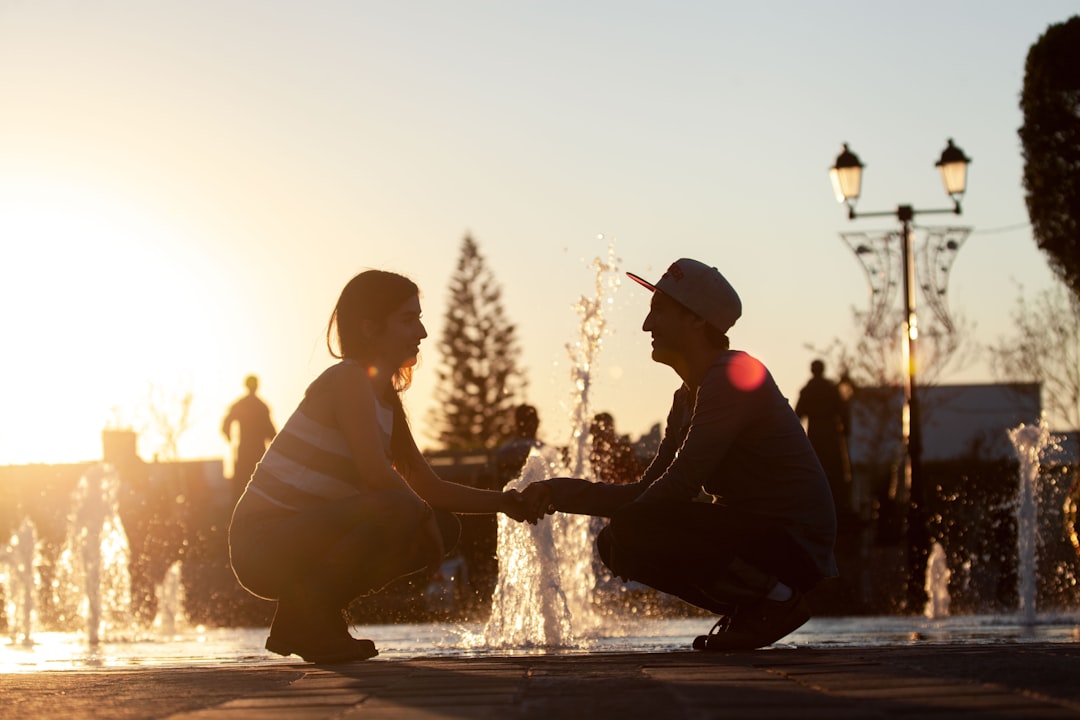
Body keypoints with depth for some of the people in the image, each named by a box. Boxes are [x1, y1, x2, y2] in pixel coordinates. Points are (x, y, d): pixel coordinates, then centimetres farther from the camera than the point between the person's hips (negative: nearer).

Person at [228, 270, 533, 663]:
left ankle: (306, 618, 9)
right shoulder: (348, 379, -13)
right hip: (265, 544, -10)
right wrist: (423, 518, -10)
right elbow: (376, 474, -24)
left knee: (445, 526, 12)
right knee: (400, 509, -29)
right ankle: (308, 617, -13)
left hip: (302, 539, 10)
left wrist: (500, 501, 5)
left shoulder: (385, 398, 16)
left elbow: (429, 488, 17)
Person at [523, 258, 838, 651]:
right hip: (754, 536, 10)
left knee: (631, 530, -23)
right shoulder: (687, 397, 16)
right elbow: (645, 493, 14)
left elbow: (680, 485, -22)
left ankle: (777, 598, -12)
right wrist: (560, 492, 3)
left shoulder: (734, 375, -15)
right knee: (614, 541, 10)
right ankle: (749, 607, 7)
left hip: (791, 543, -10)